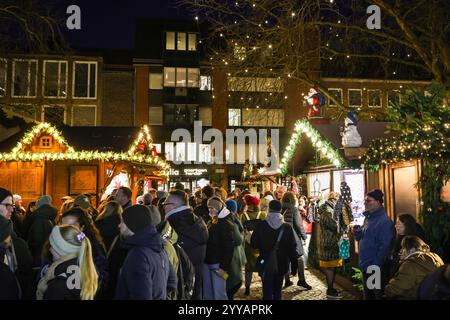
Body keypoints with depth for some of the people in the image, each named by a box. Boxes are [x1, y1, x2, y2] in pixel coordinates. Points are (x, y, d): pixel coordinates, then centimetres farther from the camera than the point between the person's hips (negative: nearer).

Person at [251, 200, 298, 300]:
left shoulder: (260, 226, -13)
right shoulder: (287, 227, -10)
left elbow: (254, 244, -5)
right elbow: (293, 248, -7)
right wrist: (294, 266, 2)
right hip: (282, 265, 2)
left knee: (267, 291, 5)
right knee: (277, 290, 20)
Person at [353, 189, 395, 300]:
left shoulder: (384, 221, -18)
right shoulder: (368, 218, 10)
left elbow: (384, 247, -22)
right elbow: (361, 238, 17)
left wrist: (375, 268, -21)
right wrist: (357, 231, -4)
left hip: (376, 270, -9)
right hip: (365, 267, 9)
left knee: (378, 296, 4)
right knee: (368, 296, 19)